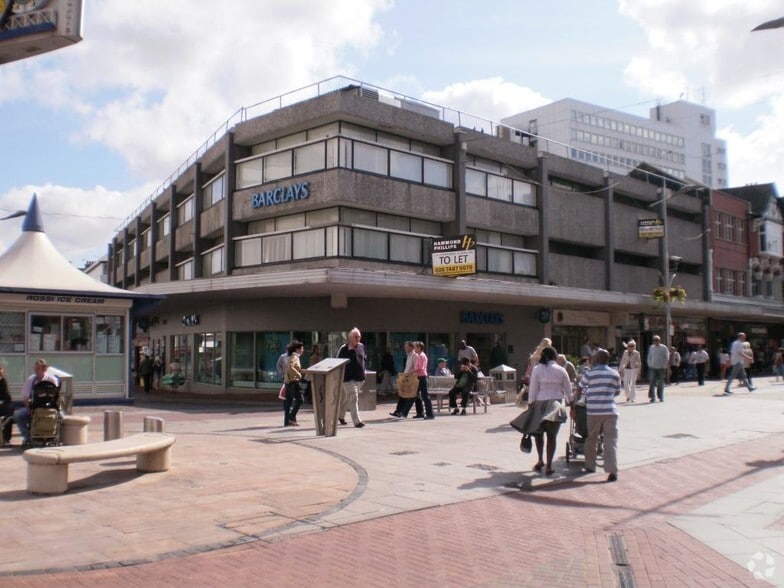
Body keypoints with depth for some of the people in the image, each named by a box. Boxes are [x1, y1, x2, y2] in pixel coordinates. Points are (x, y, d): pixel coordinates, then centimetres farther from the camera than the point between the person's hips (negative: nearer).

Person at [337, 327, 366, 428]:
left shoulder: (361, 347, 8)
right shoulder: (344, 349, -11)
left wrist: (363, 371, 16)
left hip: (360, 378, 6)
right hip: (349, 378, -6)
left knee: (348, 398, 18)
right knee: (353, 399, -12)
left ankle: (340, 415, 37)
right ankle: (357, 421, -11)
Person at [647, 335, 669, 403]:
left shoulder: (664, 348, 0)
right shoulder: (651, 347, 9)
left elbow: (667, 358, 1)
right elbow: (649, 357, 16)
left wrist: (664, 367, -5)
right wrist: (649, 365, 5)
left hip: (661, 368, -2)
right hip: (653, 368, 2)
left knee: (661, 383, 4)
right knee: (652, 383, -6)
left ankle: (661, 397, 12)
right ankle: (652, 397, -4)